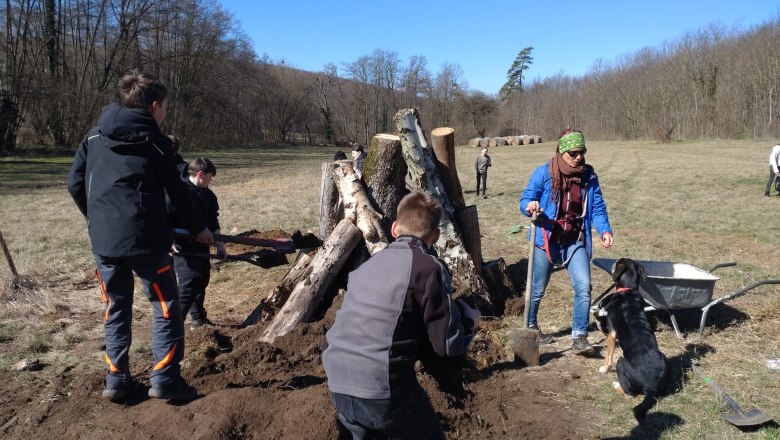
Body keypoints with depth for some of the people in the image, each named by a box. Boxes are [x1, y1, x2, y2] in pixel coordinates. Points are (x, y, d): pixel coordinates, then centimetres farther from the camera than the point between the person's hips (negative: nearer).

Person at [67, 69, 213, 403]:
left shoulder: (93, 137, 11)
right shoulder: (155, 142, -2)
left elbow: (75, 184, 9)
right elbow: (177, 191, 3)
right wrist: (199, 227, 16)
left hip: (103, 240, 5)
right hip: (144, 239, -5)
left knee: (115, 309, 16)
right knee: (165, 306, 7)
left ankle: (116, 380, 19)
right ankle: (164, 378, 5)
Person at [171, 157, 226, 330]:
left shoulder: (208, 195, 10)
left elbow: (213, 222, 17)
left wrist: (220, 245, 16)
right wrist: (171, 242, -23)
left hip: (202, 247, 8)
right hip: (184, 249, -8)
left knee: (201, 281, 16)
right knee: (188, 285, -11)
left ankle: (198, 319, 30)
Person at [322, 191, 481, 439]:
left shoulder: (368, 264, 13)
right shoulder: (429, 267, -6)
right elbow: (448, 345, -5)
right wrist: (469, 321, 16)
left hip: (339, 386, 6)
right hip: (383, 389, -6)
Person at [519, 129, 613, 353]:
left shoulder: (589, 176, 1)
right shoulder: (543, 173, -10)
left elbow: (597, 207, 2)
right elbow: (524, 201, -8)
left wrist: (604, 230, -15)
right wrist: (530, 206, -32)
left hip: (575, 241, 3)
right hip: (546, 240, -2)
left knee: (584, 287, -10)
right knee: (537, 289, 9)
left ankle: (579, 337, 4)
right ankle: (530, 327, 34)